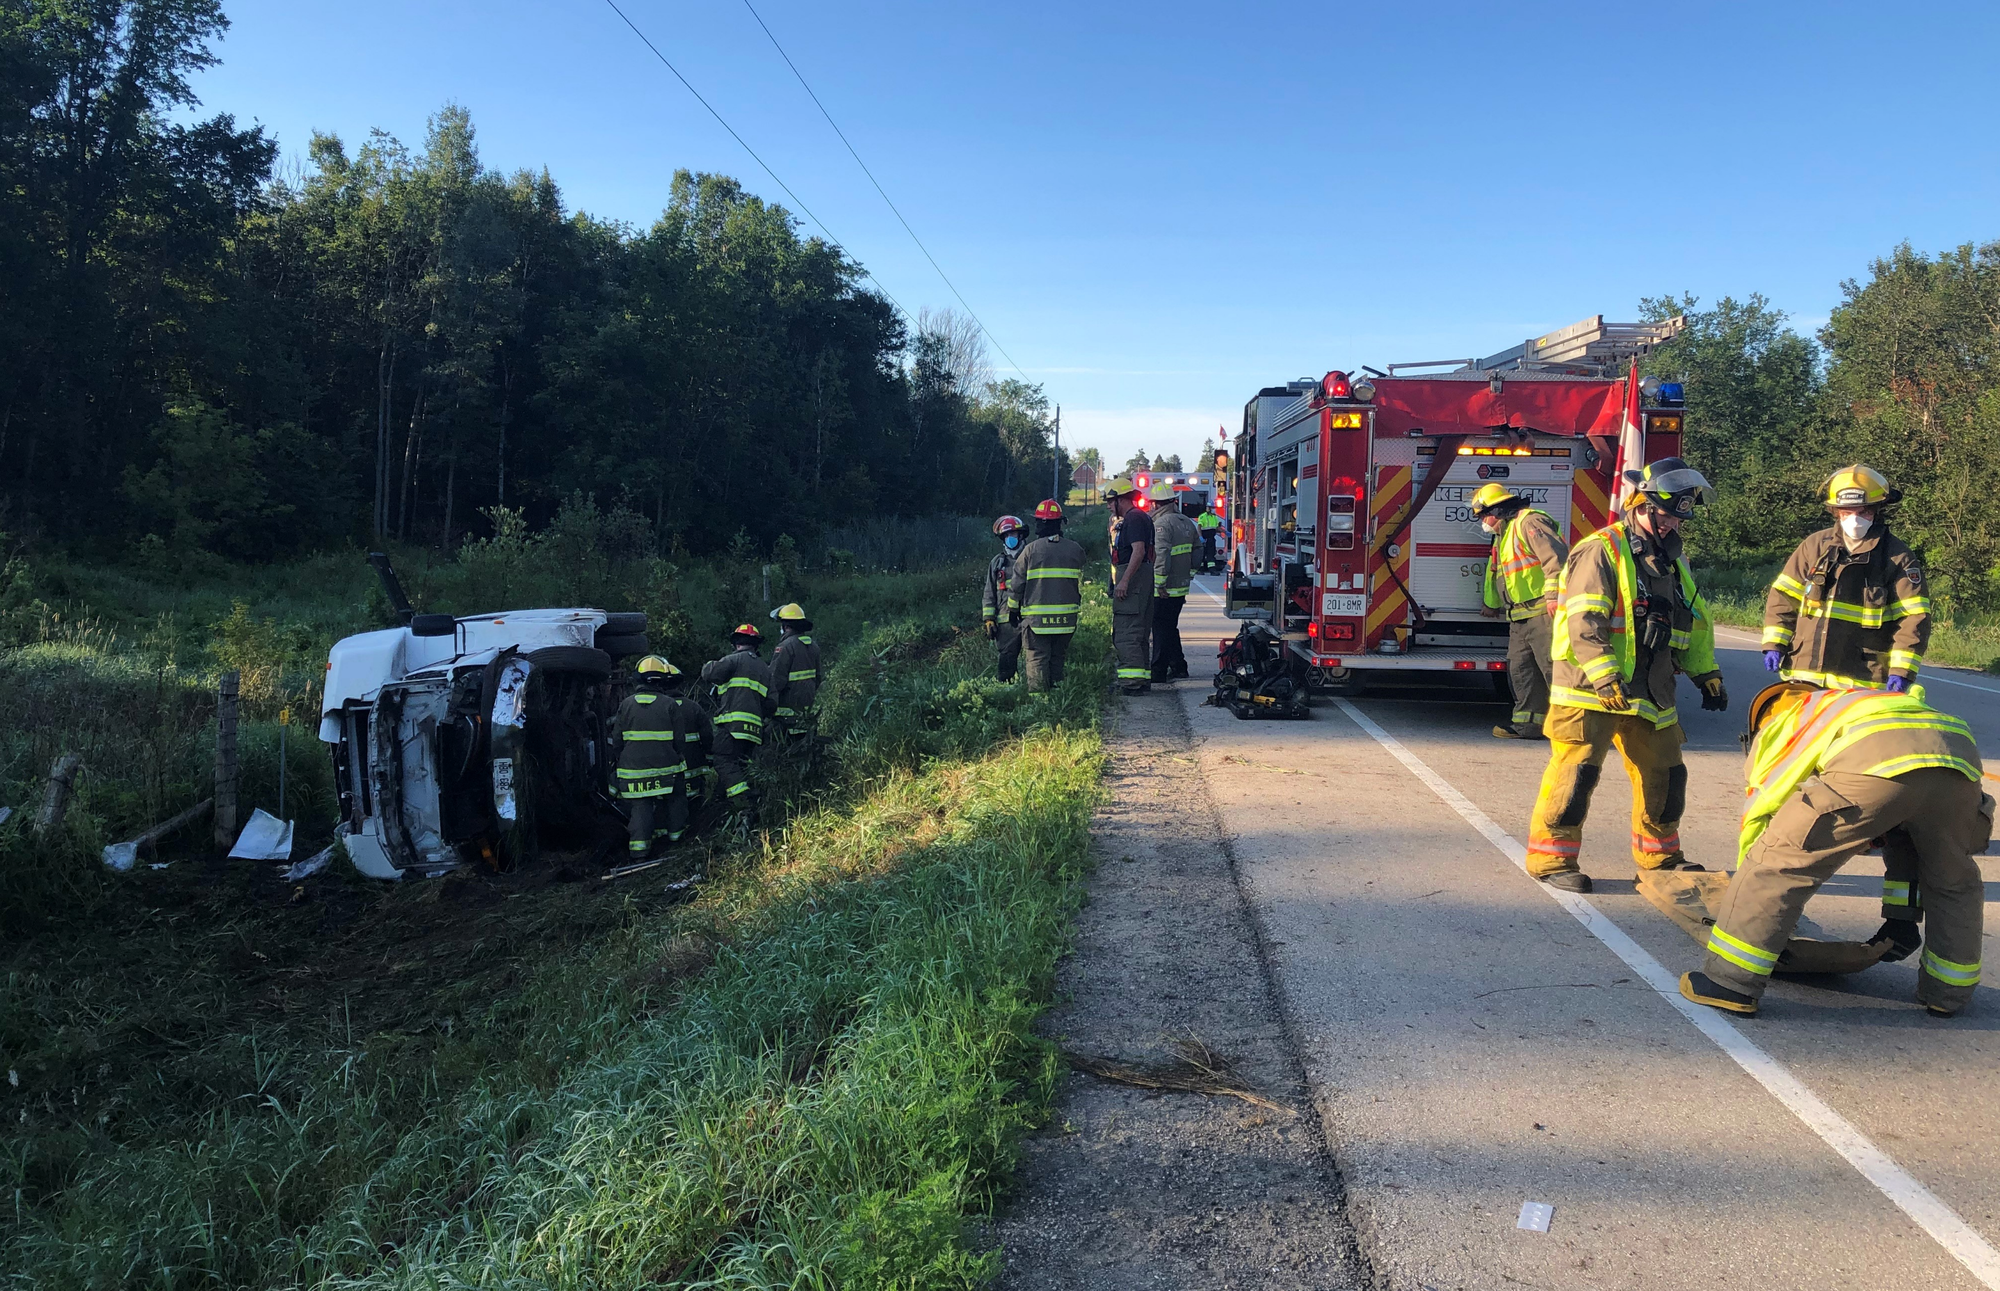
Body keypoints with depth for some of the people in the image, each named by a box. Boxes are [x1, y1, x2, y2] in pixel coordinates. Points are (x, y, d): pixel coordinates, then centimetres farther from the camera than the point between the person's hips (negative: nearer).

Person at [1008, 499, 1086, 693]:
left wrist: (1013, 609, 10)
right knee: (1057, 658, 13)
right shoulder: (1075, 549, 4)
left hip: (1036, 617, -3)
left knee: (1037, 659, 0)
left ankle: (1037, 694, -5)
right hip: (1066, 616, 3)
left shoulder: (1031, 549, -5)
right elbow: (1080, 582, 16)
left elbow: (1017, 583, 1)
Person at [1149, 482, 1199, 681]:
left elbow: (1162, 555, -24)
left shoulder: (1161, 524, -16)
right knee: (1171, 626, 18)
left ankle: (1158, 671, -1)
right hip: (1182, 586, 8)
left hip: (1164, 590, -8)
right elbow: (1197, 550, 17)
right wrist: (1189, 574, 22)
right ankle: (1179, 667, 23)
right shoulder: (1187, 522, 11)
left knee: (1161, 629, -3)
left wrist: (1160, 584, -20)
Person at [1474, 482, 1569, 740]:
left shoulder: (1529, 522, -10)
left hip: (1543, 612, -10)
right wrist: (1491, 605, 48)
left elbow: (1556, 556, -22)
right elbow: (1495, 571, 37)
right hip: (1520, 618, 10)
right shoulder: (1503, 534, 24)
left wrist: (1553, 595, -27)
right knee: (1519, 668, 9)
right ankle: (1527, 723, 14)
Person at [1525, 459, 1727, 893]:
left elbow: (1695, 621, 25)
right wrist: (1603, 676, -30)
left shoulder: (1672, 559, 16)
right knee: (1576, 771, -9)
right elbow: (1583, 620, -21)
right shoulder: (1601, 551, -11)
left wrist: (1708, 674, 19)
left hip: (1649, 693, 8)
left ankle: (1660, 855, 32)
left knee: (1664, 774, 14)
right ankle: (1552, 857, 1)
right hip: (1589, 692, -8)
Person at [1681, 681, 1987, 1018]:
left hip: (1876, 763, -6)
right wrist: (1902, 918, 51)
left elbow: (1757, 819, 28)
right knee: (1955, 882, 30)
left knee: (1775, 859, 3)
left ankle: (1730, 981, 2)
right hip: (1961, 755, 6)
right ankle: (1949, 994, 40)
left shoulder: (1778, 727, 32)